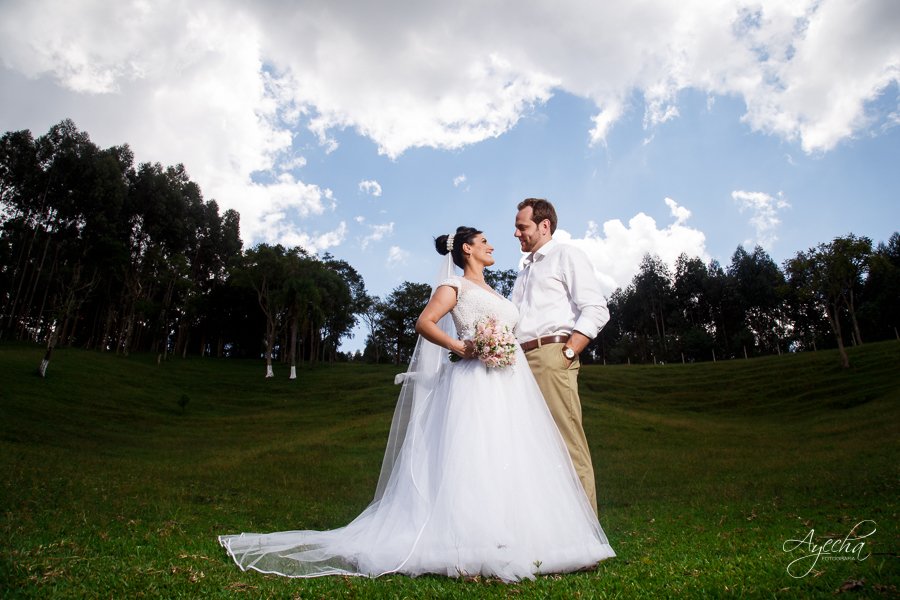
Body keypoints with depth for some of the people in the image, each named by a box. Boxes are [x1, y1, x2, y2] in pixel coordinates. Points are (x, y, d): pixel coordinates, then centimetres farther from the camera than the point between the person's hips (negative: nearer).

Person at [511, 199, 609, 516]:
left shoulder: (567, 255, 6)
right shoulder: (525, 270, 30)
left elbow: (596, 311, -6)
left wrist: (567, 354, -14)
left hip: (551, 356, -8)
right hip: (521, 360, 8)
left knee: (568, 446, -10)